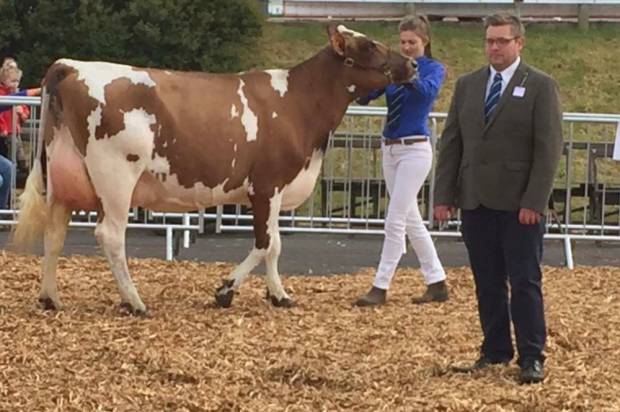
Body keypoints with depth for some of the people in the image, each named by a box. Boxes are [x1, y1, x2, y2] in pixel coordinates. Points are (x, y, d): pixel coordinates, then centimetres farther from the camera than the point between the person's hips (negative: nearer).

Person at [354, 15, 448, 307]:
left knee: (395, 221, -8)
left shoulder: (434, 69, -5)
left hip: (414, 150, -7)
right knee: (411, 220, 11)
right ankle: (437, 284, 20)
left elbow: (428, 89, -28)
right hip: (390, 148, 7)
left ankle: (380, 288, -4)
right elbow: (365, 96, -2)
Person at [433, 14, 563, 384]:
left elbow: (549, 148, -7)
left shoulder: (540, 86, -3)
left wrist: (534, 202, -14)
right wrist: (444, 196, 3)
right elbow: (451, 143, 11)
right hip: (476, 202, 4)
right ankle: (495, 351, 17)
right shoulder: (467, 85, 11)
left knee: (525, 283, -1)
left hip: (519, 206, -4)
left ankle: (532, 358, 3)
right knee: (487, 283, 9)